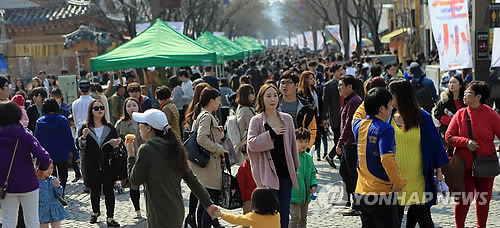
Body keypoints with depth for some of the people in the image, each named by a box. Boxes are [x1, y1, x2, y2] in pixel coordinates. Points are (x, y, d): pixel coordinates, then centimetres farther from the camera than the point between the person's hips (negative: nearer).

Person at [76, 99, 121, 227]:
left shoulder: (110, 128, 7)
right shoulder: (85, 127, 1)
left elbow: (116, 147, 11)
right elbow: (79, 146, -3)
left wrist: (115, 144, -12)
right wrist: (83, 137, -22)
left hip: (107, 164, 0)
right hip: (92, 166, 0)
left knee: (109, 190, -3)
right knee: (94, 190, 12)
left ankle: (110, 218, 1)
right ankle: (95, 212, 35)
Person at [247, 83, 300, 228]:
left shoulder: (287, 119, 10)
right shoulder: (256, 121, -1)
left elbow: (292, 144, 16)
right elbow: (252, 144, -13)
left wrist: (295, 167, 16)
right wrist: (271, 133, -15)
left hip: (285, 171, 4)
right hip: (267, 173, -4)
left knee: (284, 212, 6)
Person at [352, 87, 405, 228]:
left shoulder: (358, 125, 3)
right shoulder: (385, 129, -17)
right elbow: (386, 158, -28)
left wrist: (369, 101, 23)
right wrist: (398, 182, -17)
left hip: (361, 191, 7)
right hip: (382, 193, -7)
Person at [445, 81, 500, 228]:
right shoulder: (460, 114, -1)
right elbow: (449, 136, 0)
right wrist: (466, 142, -15)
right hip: (465, 166, 0)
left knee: (484, 199, 12)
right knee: (463, 199, 2)